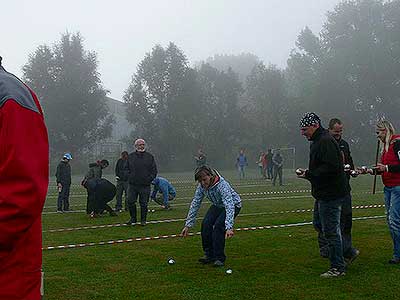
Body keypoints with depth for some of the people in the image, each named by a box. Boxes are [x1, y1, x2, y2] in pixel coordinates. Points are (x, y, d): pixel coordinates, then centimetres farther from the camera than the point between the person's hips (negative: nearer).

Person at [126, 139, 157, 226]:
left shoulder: (150, 157, 5)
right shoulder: (131, 156, 8)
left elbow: (154, 170, 6)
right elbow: (126, 169, 16)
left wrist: (149, 179, -4)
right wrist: (130, 177, 4)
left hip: (145, 186, -1)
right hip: (133, 184, 1)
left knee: (144, 204, 4)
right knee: (130, 202, -1)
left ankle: (143, 220, 16)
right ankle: (133, 218, 16)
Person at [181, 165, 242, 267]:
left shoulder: (222, 185, -37)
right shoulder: (202, 186, -18)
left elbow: (229, 206, -44)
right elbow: (195, 204, -10)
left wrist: (229, 227, -55)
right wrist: (188, 225, -13)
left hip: (233, 205, -6)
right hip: (217, 206, 6)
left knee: (218, 225, -25)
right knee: (205, 224, -14)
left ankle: (219, 258, -12)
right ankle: (209, 254, 3)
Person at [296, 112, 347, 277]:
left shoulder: (325, 141, -18)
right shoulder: (318, 141, 17)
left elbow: (331, 168, -27)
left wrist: (309, 174, -21)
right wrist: (308, 172, 7)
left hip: (330, 195, -11)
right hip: (326, 194, 11)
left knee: (331, 231, -4)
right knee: (331, 230, 18)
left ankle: (337, 267, 5)